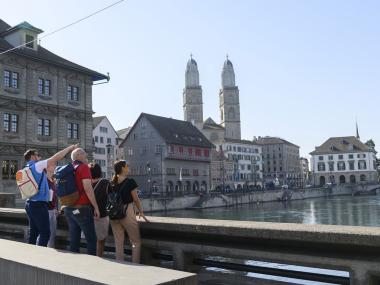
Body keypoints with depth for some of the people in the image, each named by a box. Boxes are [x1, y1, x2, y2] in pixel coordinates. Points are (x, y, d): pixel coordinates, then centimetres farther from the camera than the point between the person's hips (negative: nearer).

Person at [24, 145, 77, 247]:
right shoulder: (36, 165, -9)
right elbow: (56, 158, -12)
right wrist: (70, 148, -5)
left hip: (30, 204, 9)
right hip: (39, 204, -9)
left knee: (33, 232, 12)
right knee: (45, 232, -6)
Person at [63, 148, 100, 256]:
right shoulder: (83, 167, -6)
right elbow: (87, 188, -16)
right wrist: (96, 207, -12)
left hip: (68, 209, 8)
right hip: (82, 208, -7)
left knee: (74, 239, 11)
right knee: (91, 239, -2)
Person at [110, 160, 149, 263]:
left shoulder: (111, 183, 5)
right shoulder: (130, 182, -8)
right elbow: (136, 199, -3)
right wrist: (141, 212, 9)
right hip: (127, 213, -5)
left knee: (118, 243, 11)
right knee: (136, 242, 7)